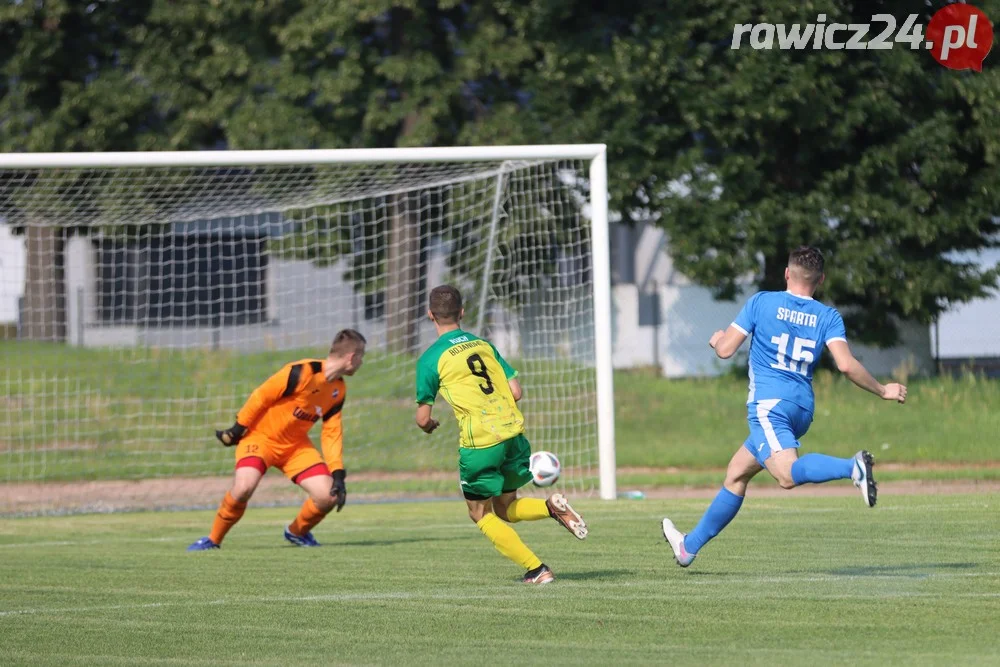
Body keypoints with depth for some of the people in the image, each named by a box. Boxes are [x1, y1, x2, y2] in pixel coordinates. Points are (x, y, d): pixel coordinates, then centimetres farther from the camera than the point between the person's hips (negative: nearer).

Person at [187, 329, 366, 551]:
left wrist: (338, 474, -6)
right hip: (261, 436, -6)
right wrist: (238, 429, -13)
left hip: (295, 445, 6)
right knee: (243, 488, -32)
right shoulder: (302, 373, -25)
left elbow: (332, 434, 3)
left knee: (328, 496, -11)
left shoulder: (338, 390, 0)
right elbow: (260, 397, -19)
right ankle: (213, 540, -9)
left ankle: (297, 532, 19)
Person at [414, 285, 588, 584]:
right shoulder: (484, 345, 12)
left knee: (480, 513, 13)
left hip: (479, 442, -6)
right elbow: (516, 392, 10)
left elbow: (423, 419, 0)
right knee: (505, 509, 22)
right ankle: (552, 507, -7)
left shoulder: (431, 359, -3)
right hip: (513, 433, 6)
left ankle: (535, 569, 2)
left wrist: (429, 424, 24)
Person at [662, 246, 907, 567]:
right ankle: (690, 545, 28)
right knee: (736, 474, 19)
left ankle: (852, 467, -53)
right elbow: (846, 364, -7)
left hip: (768, 404, -6)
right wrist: (882, 390, 5)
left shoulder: (761, 302, 2)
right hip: (803, 409, 6)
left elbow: (725, 350, 2)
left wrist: (716, 339, 26)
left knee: (787, 474, -28)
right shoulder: (828, 317, 7)